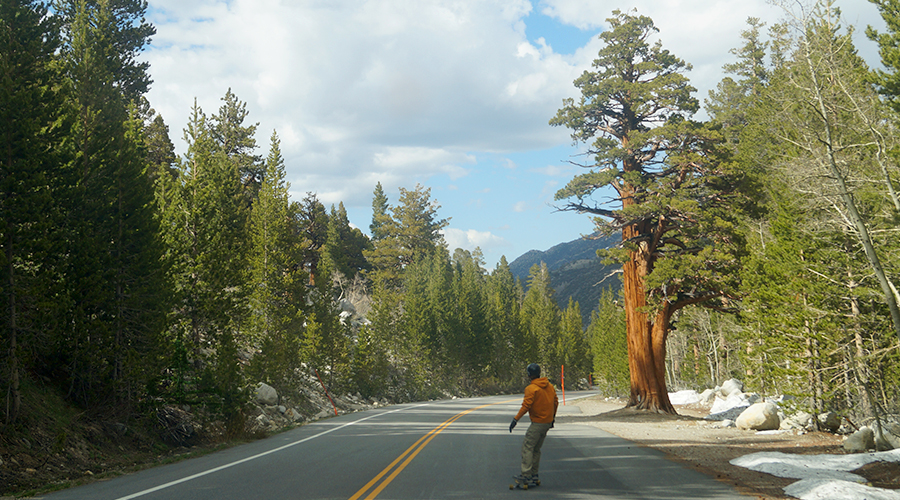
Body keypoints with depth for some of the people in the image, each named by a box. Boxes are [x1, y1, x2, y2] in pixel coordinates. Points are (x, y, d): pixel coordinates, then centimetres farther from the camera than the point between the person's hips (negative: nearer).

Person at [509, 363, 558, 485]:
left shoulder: (531, 388, -14)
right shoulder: (550, 386, 10)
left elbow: (526, 405, -20)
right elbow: (555, 402, 17)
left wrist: (516, 419, -17)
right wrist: (552, 417, 28)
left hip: (537, 423, -8)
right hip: (548, 422, 8)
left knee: (527, 446, -8)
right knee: (536, 448, 15)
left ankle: (526, 474, -14)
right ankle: (534, 474, 17)